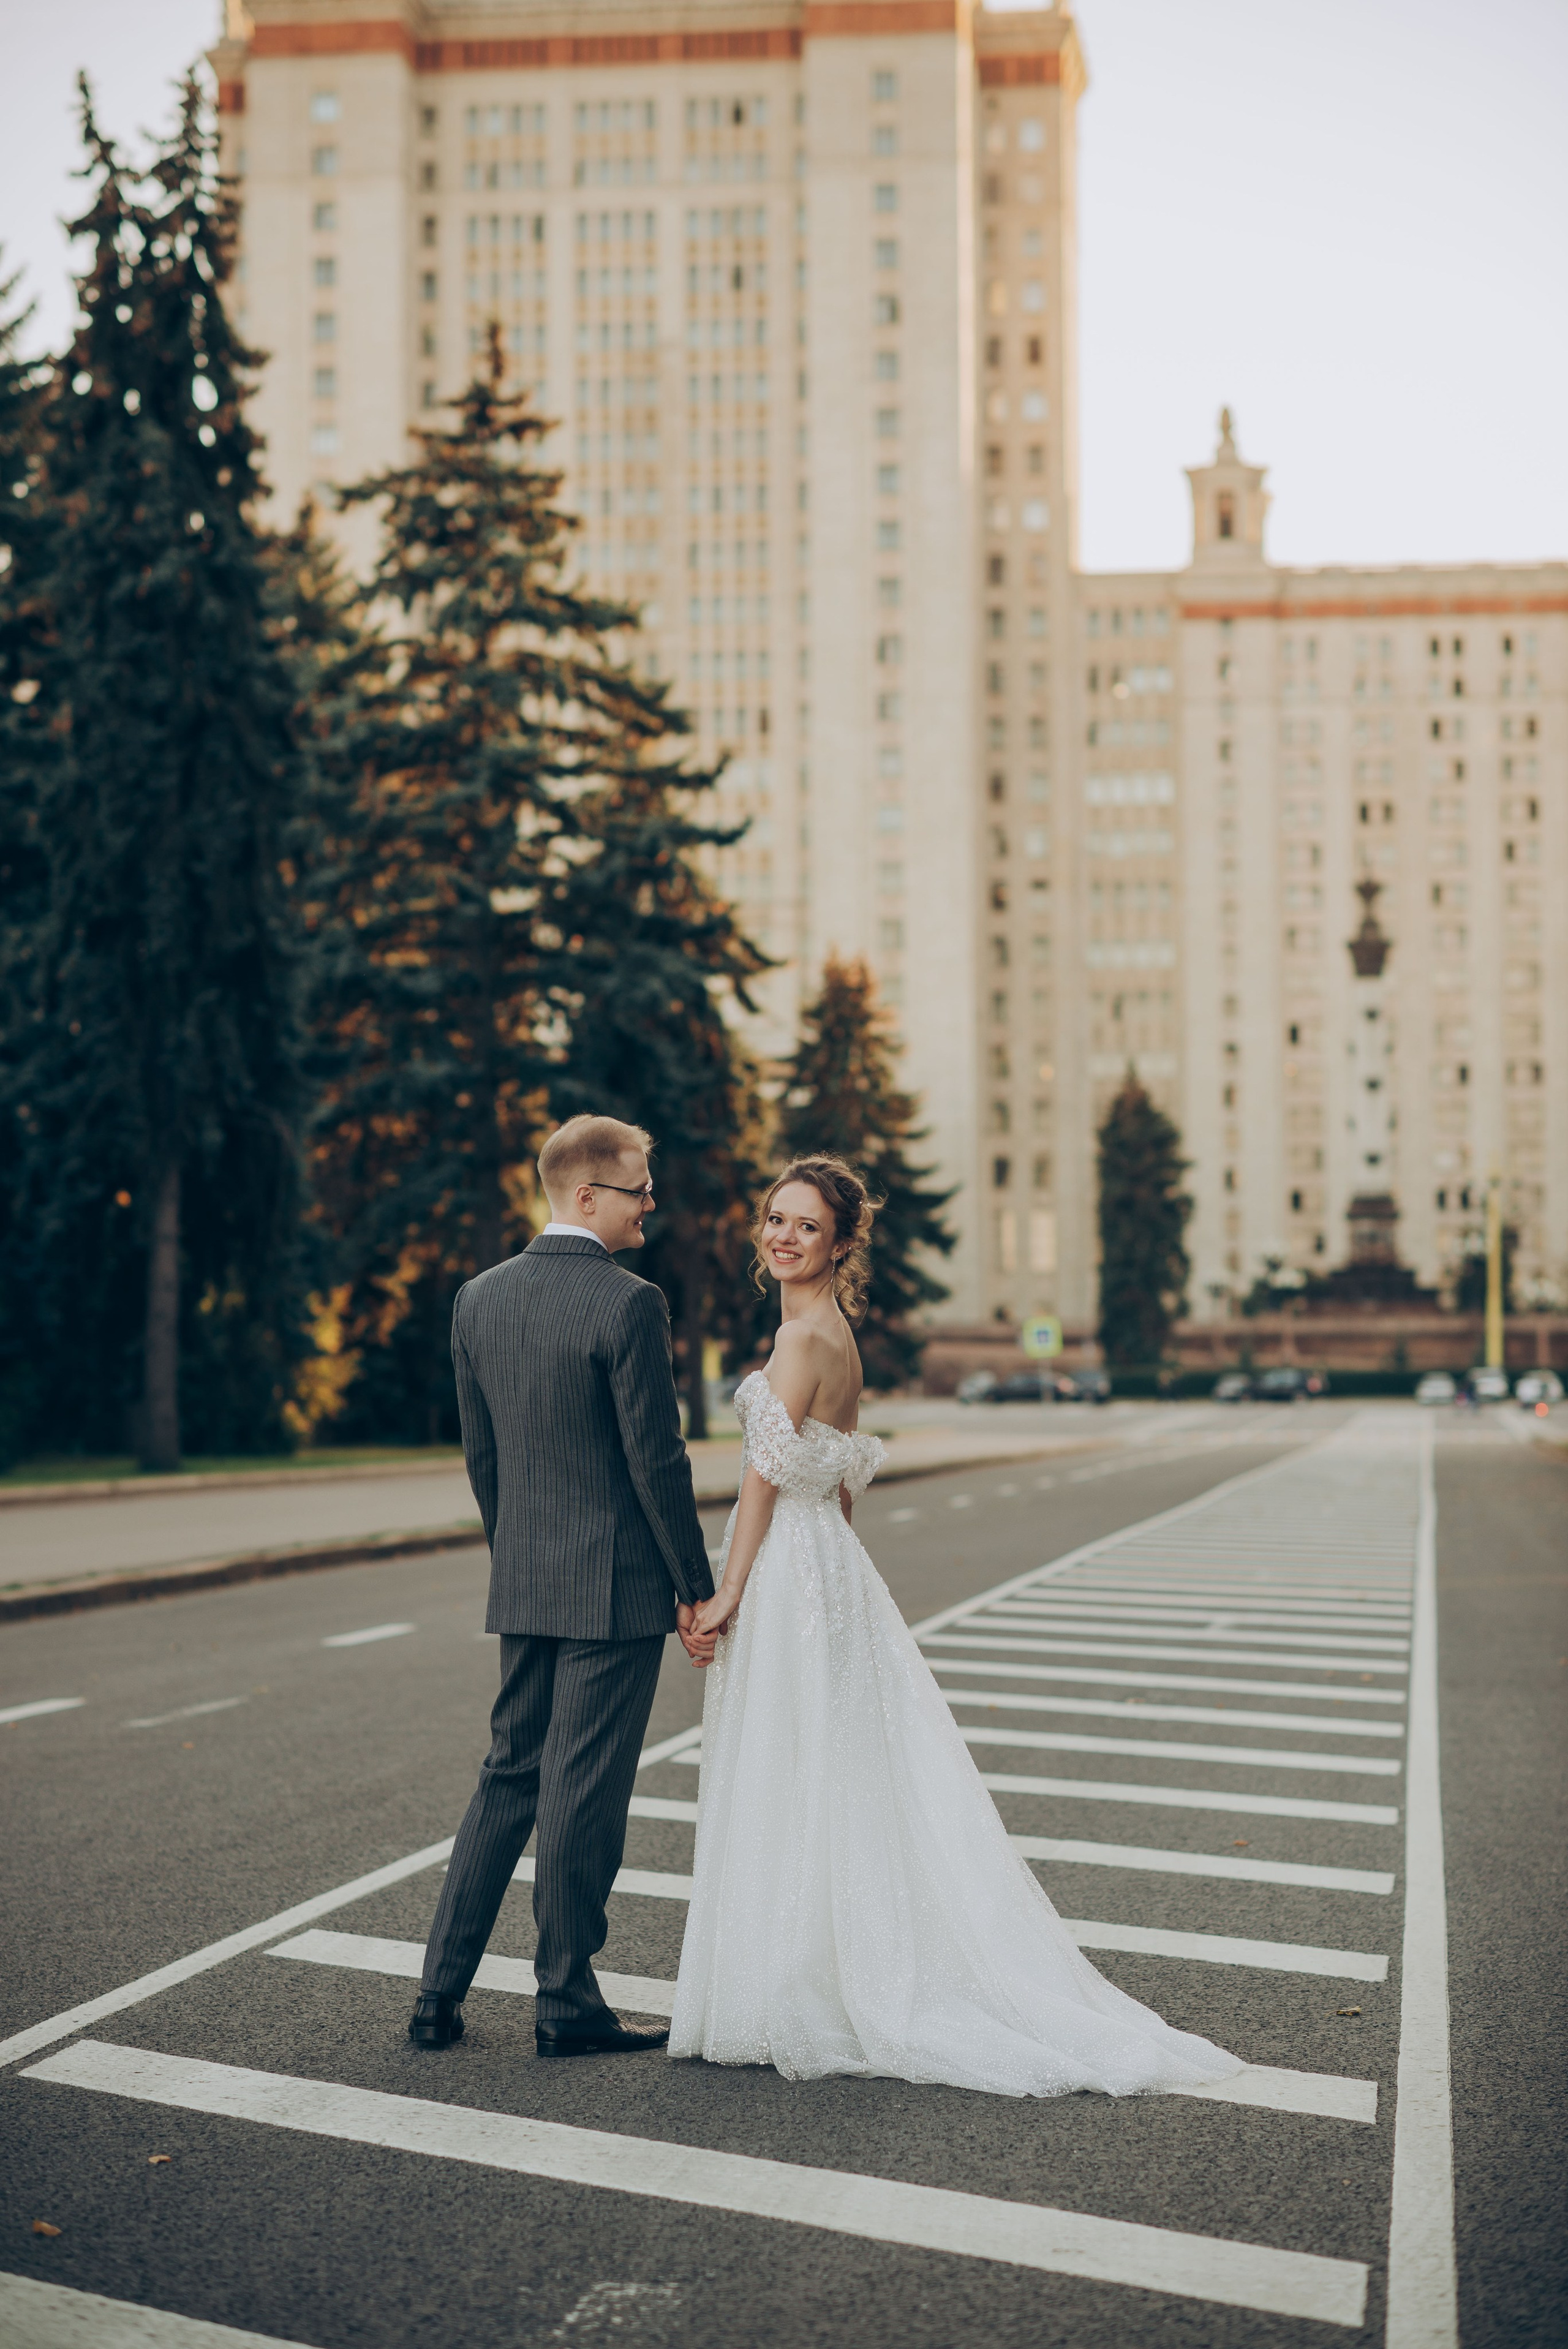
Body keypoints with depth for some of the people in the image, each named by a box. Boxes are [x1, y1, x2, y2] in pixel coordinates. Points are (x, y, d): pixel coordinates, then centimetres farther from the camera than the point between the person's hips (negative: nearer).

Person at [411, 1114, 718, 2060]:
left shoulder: (478, 1299, 5)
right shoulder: (629, 1304, -16)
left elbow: (480, 1453, 11)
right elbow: (658, 1458, -14)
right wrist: (696, 1585, -6)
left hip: (522, 1586, 7)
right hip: (616, 1583, -6)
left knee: (509, 1776, 16)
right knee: (584, 1791, 2)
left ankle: (442, 1991, 17)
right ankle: (567, 2003, 13)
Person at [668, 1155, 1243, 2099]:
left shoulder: (803, 1335, -15)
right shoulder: (836, 1333, 13)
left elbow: (767, 1474, -17)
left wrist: (729, 1592, -16)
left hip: (790, 1576, -9)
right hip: (826, 1563, 9)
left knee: (791, 1792, -2)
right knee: (829, 1790, 12)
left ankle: (793, 2003, 6)